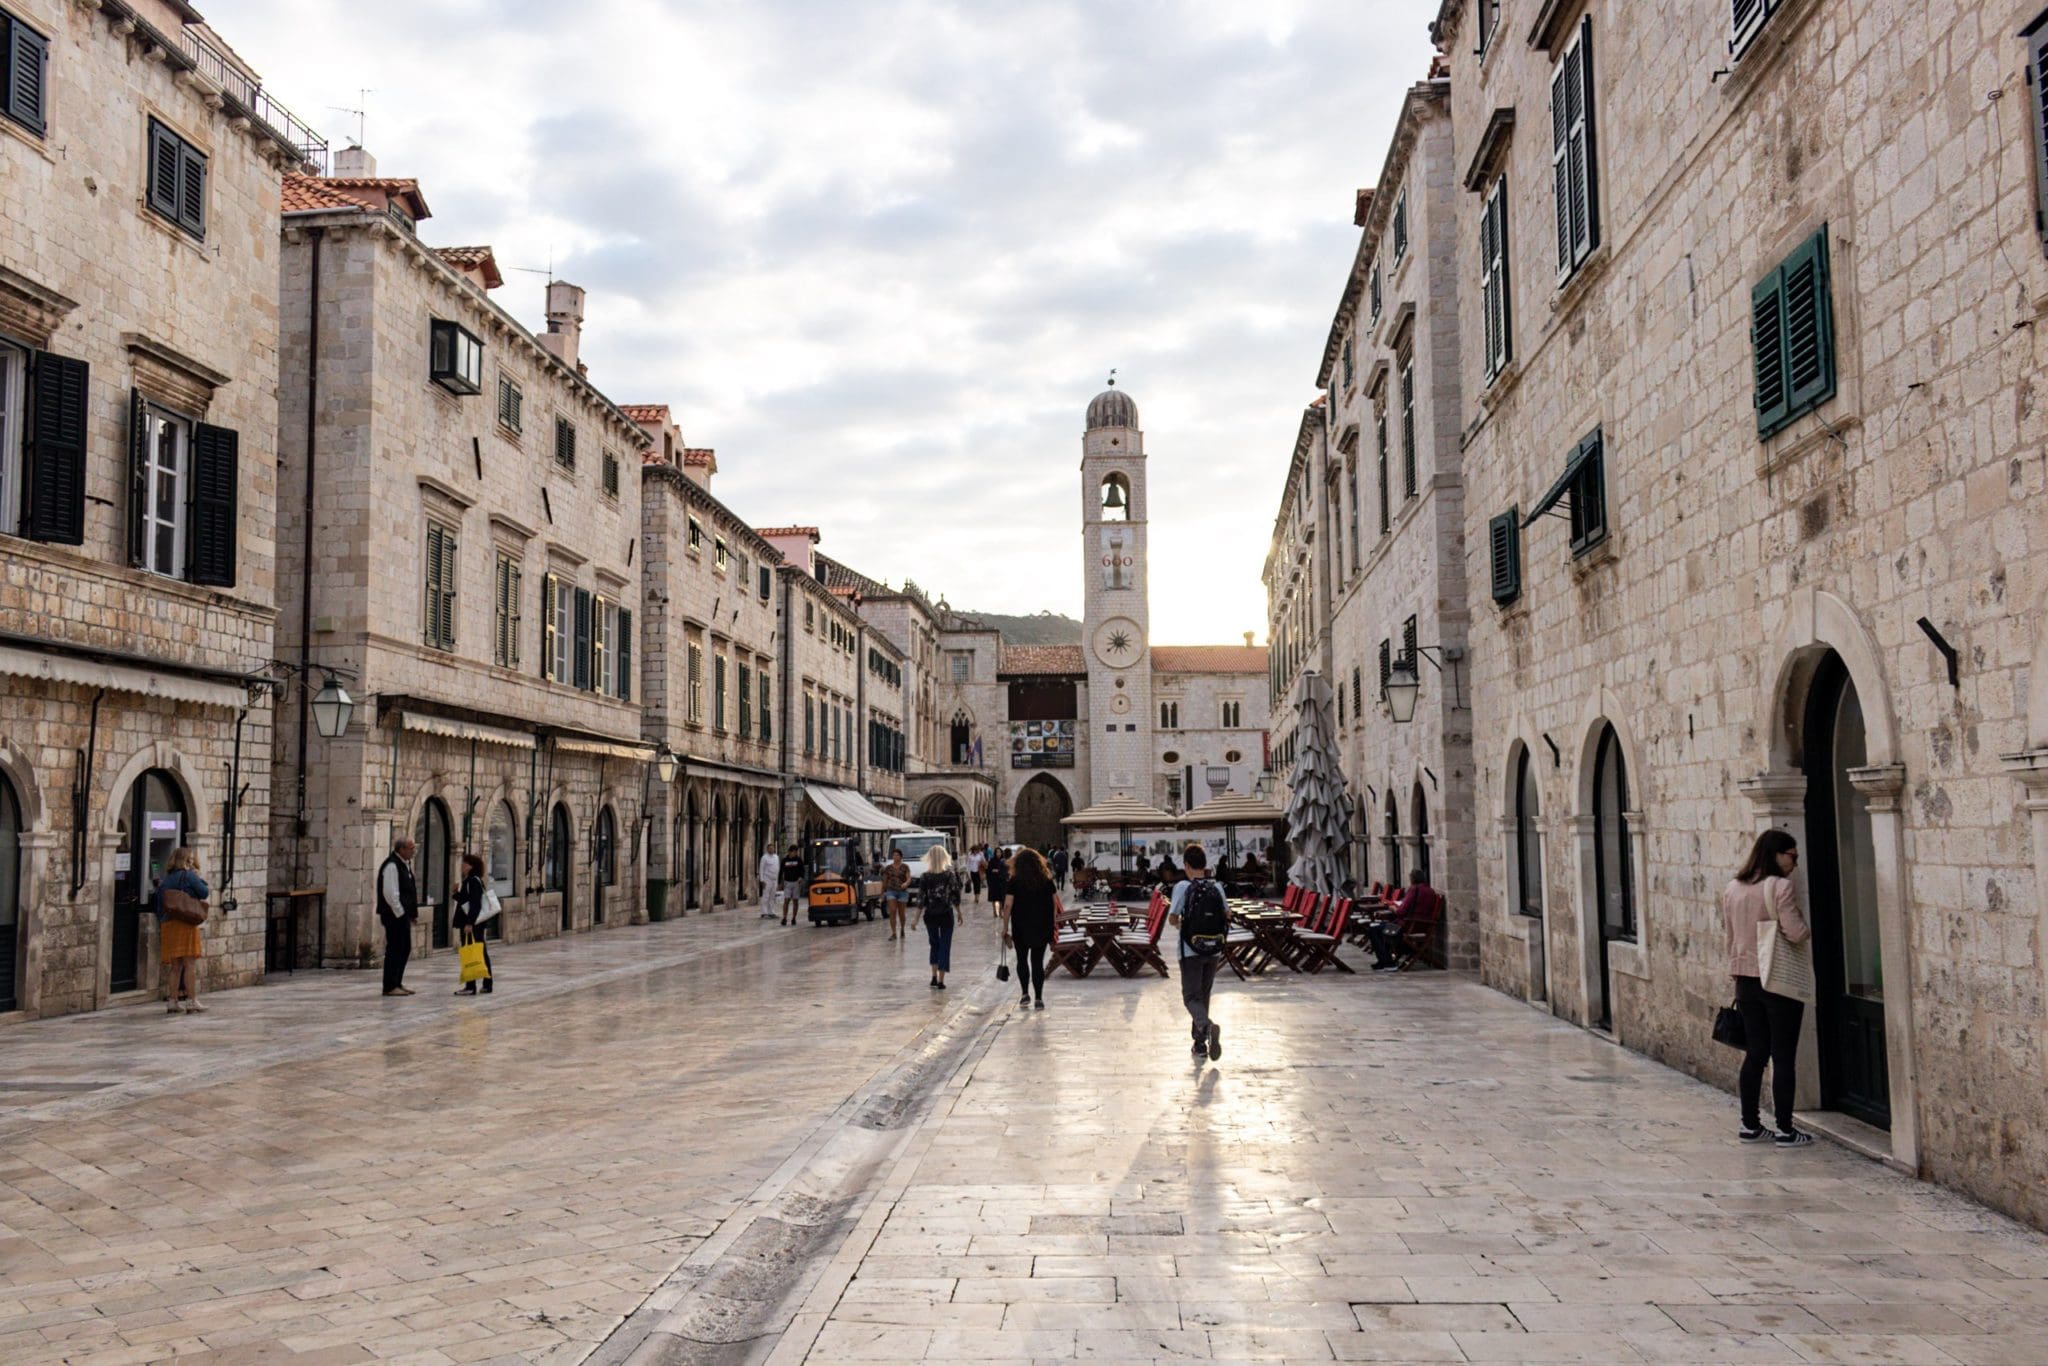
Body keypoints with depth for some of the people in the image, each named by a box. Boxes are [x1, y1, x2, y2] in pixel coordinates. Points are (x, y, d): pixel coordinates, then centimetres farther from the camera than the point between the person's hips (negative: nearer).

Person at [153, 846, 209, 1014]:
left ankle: (172, 1002, 10)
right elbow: (204, 893, -5)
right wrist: (201, 880, 10)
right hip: (185, 923, -7)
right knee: (190, 963, -4)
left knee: (175, 965, 10)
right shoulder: (188, 875, -5)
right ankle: (191, 1002, -6)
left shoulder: (166, 879, 14)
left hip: (168, 924, 7)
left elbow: (157, 904, 15)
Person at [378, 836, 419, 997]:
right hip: (395, 916, -10)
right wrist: (400, 912, -17)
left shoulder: (405, 864, 14)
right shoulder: (392, 865, -16)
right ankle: (390, 986, 1)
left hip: (403, 915, 10)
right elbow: (390, 893, -21)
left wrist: (412, 912, 15)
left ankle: (397, 983, 23)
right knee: (395, 949, -5)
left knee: (405, 948, 14)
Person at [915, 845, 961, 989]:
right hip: (946, 915, -1)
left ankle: (934, 977, 14)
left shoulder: (924, 876, -6)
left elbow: (921, 900, -5)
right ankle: (940, 981, 0)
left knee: (934, 944, 19)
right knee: (944, 946, 5)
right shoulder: (950, 874, -7)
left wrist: (916, 919, 0)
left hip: (930, 915, 2)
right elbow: (955, 896, -4)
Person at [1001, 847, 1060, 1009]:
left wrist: (1005, 929, -4)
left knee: (1022, 960, 15)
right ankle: (1038, 998, 5)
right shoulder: (1046, 881, 1)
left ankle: (1025, 993, 6)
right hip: (1042, 928, 2)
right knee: (1038, 961, 7)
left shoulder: (1013, 882, -7)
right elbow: (1056, 904, 1)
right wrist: (1052, 926, 9)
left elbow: (1008, 905, -11)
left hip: (1020, 928, -2)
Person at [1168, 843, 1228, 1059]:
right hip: (1214, 951, 4)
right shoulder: (1216, 886, 1)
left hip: (1190, 951, -4)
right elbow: (1227, 914, 11)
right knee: (1204, 995, 17)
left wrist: (1178, 923, 12)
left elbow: (1173, 918, -10)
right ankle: (1200, 1043, 22)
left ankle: (1207, 1026, -29)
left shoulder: (1183, 886, -11)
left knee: (1191, 997, 0)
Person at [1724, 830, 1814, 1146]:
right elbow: (1796, 933, -20)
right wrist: (1806, 930, 3)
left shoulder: (1732, 889, 8)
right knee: (1784, 1058, 1)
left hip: (1746, 981, 6)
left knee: (1754, 1055, 13)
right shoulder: (1780, 887, -14)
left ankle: (1750, 1125, 17)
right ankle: (1785, 1130, 5)